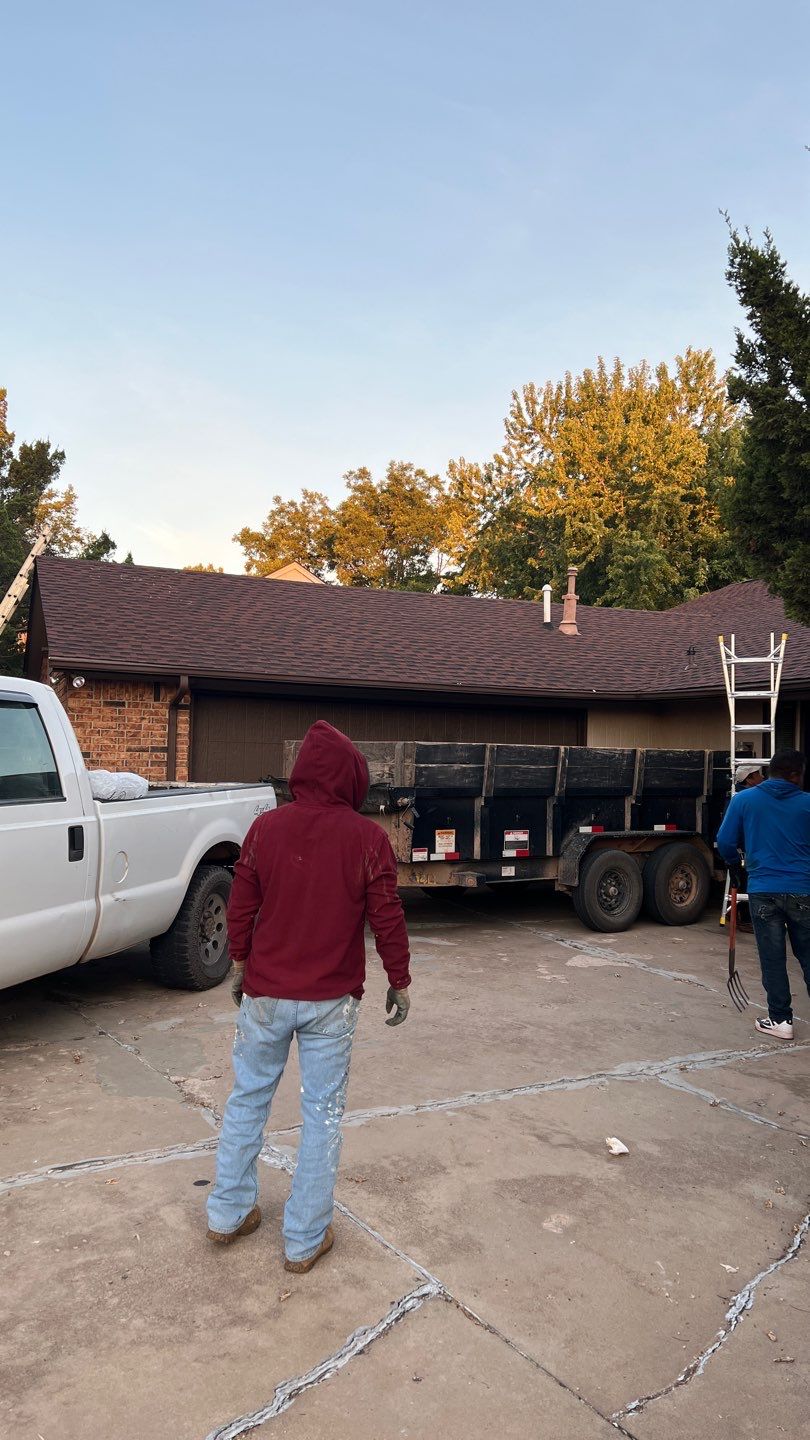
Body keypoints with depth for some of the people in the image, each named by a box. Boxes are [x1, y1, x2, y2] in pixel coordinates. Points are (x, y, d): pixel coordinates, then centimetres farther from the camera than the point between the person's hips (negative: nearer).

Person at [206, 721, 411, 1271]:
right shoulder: (368, 839, -13)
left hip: (265, 994, 2)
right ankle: (306, 1240, 21)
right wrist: (400, 982, 5)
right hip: (331, 1000, -2)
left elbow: (241, 908, 2)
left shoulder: (265, 829, -7)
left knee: (248, 1099, 20)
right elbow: (387, 918, -8)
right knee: (323, 1113, 11)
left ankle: (229, 1213, 33)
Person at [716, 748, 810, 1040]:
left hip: (762, 890, 0)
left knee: (772, 958, 8)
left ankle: (781, 1020, 13)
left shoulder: (743, 800, -1)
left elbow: (725, 841, 0)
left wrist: (735, 867, 19)